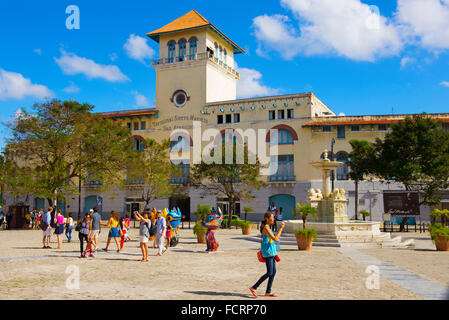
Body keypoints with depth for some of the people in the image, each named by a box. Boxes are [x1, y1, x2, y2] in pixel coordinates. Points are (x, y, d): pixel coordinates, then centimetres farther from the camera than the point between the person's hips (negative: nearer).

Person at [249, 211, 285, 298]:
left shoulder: (267, 227, 15)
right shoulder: (266, 227, -15)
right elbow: (275, 239, -20)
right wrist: (281, 228, -16)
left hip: (271, 252, 10)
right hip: (268, 252, -10)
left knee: (273, 272, 9)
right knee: (269, 273, -8)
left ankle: (268, 292, 14)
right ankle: (254, 288, -3)